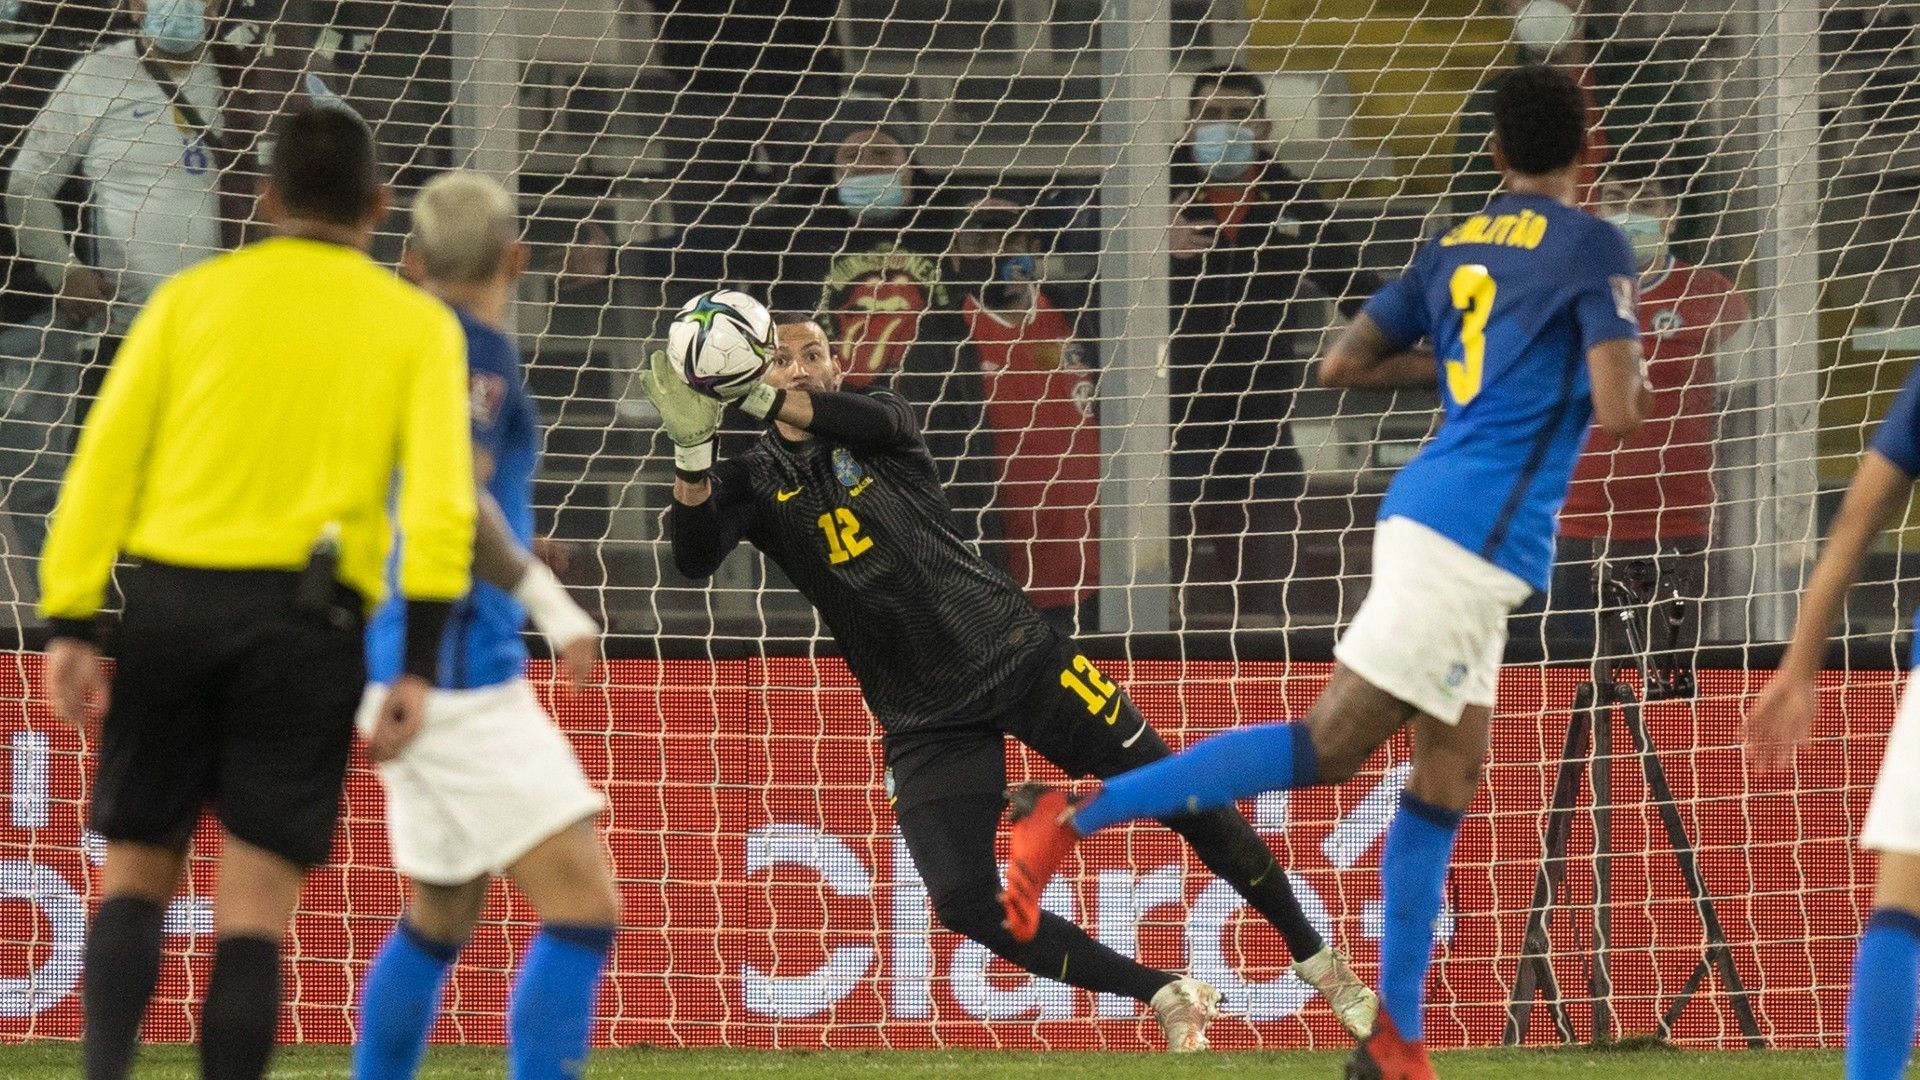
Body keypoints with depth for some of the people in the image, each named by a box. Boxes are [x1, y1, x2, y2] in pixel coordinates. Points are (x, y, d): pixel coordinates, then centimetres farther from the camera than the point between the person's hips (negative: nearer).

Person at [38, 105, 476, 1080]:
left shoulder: (191, 298, 11)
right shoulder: (417, 325, 9)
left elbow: (105, 461, 4)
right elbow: (440, 498, -4)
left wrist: (70, 627, 2)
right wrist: (417, 667, -7)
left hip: (170, 598, 1)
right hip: (307, 622, -1)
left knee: (137, 871, 12)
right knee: (254, 907, 0)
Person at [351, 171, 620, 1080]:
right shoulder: (474, 347, -11)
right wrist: (545, 596, -21)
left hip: (396, 663, 10)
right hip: (459, 668, -10)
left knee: (441, 914, 23)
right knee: (585, 907, -13)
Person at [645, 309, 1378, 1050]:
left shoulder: (879, 422, 4)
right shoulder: (757, 481, 3)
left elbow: (871, 418, -21)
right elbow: (694, 555, -17)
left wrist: (765, 402, -39)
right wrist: (692, 450, -37)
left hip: (1018, 654, 0)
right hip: (925, 722, 0)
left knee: (1185, 799, -3)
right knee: (963, 902, -15)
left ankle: (1319, 963, 14)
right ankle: (1166, 997, 1)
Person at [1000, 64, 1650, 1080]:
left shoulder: (1454, 248, 14)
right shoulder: (1594, 247, -6)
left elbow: (1340, 365, 14)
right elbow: (1620, 409, -14)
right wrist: (1628, 364, 8)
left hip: (1425, 516, 8)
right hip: (1475, 541, -8)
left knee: (1447, 778, 10)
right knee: (1327, 747, -8)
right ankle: (1074, 816, -12)